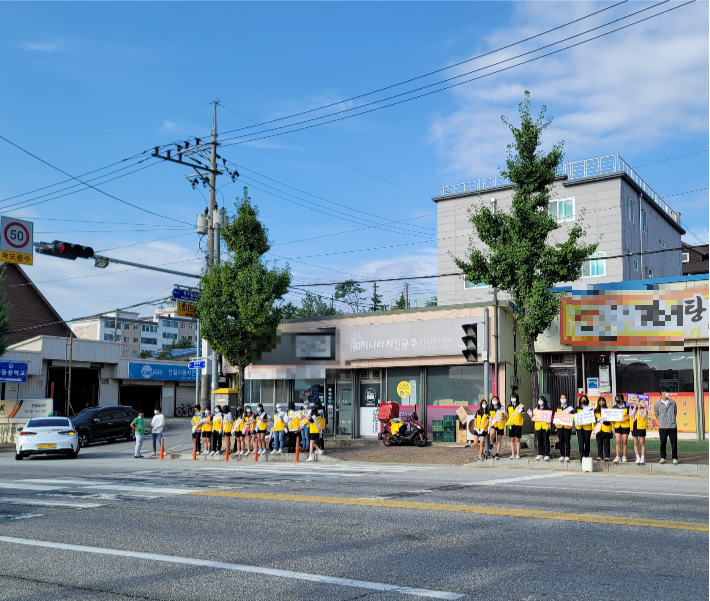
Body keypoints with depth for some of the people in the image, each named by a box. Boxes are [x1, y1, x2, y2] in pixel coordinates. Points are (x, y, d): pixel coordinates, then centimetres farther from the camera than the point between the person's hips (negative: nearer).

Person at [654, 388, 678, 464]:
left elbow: (675, 412, 16)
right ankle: (663, 458, 13)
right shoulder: (657, 404, 2)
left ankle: (674, 458, 6)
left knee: (674, 442, -1)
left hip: (672, 426, 1)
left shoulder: (673, 402, 6)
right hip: (662, 426, -1)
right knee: (663, 443, 4)